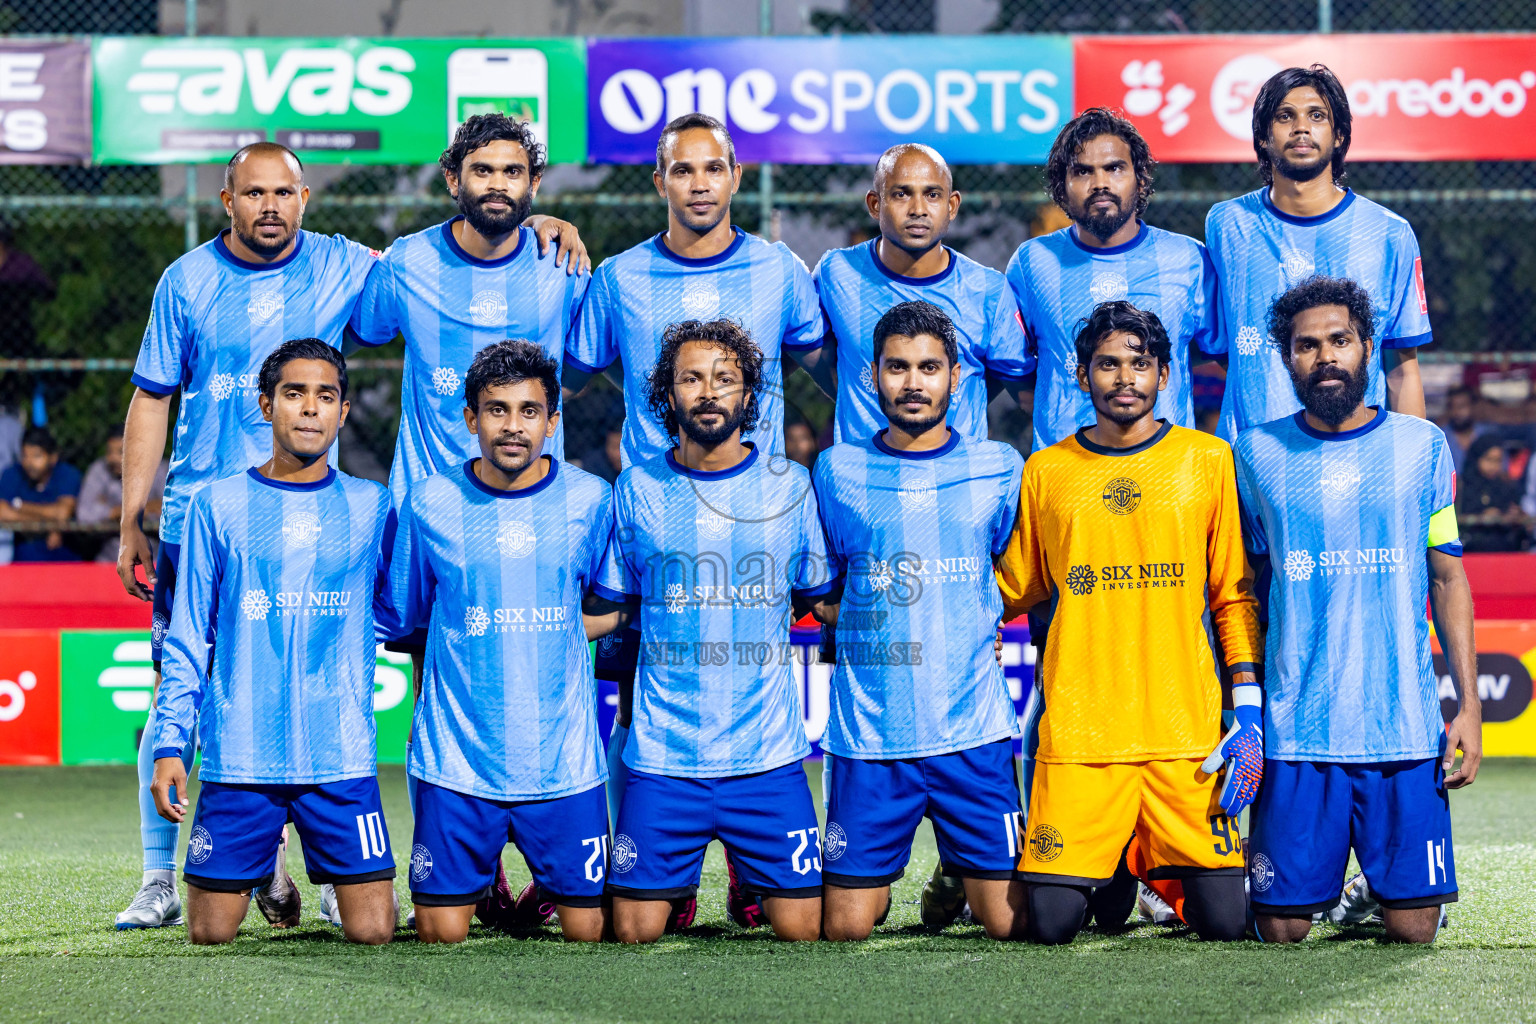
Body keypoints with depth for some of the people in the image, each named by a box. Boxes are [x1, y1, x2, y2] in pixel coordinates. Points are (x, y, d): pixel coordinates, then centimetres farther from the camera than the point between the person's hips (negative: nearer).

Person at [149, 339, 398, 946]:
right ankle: (262, 870, 30)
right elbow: (187, 639, 5)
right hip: (239, 758, 0)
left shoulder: (371, 507, 7)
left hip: (342, 756, 0)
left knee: (372, 931, -7)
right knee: (210, 932, 0)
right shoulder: (217, 506, 5)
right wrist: (169, 744, -1)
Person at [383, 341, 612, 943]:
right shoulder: (429, 503, -2)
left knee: (586, 929, 1)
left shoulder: (589, 500, 0)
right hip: (456, 757, -1)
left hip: (564, 757, 1)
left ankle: (548, 885, 33)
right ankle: (484, 879, 31)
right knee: (441, 933, 0)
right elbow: (402, 620, 10)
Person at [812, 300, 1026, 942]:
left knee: (1008, 921, -1)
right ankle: (881, 880, 31)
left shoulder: (999, 468, 6)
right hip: (868, 731, 0)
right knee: (846, 928, -2)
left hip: (973, 728, 0)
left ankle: (960, 879, 30)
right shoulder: (838, 470, 5)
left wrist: (967, 624, 7)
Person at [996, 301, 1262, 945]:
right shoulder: (1046, 472, 9)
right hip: (1077, 732, 0)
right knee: (1051, 922, -9)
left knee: (1221, 920, -7)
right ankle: (1107, 873, 25)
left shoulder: (1209, 461, 7)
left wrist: (1249, 710, 1)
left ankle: (1161, 873, 26)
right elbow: (1010, 592, 18)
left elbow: (1236, 595, 9)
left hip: (1188, 729, 0)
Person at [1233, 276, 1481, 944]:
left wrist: (1469, 701, 1)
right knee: (1282, 927, -2)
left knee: (1412, 928, -1)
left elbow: (1447, 578, 9)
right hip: (1293, 733, 0)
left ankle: (1384, 885, 31)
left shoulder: (1421, 446, 6)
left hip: (1405, 730, 0)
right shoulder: (1257, 453, 5)